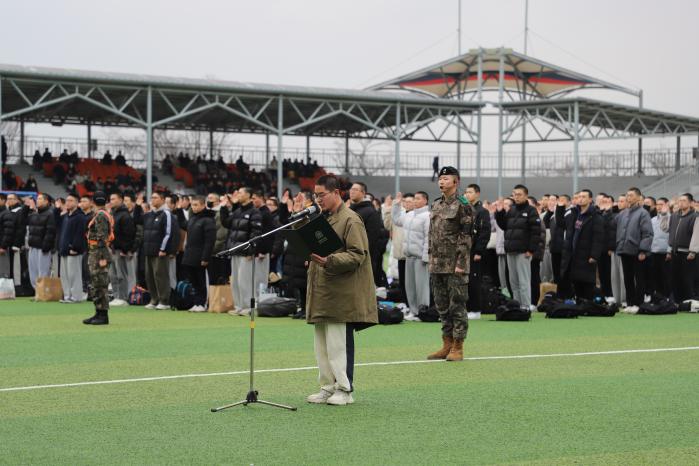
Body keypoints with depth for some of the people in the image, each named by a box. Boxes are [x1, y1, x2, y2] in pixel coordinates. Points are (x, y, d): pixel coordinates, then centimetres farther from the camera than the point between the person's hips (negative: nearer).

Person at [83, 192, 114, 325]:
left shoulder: (101, 216, -15)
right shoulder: (102, 215, 16)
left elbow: (102, 238, -21)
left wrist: (102, 258, -23)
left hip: (98, 254, -10)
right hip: (94, 255, 10)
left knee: (100, 286, -7)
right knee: (95, 285, 14)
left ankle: (103, 316, -5)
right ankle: (99, 314, 18)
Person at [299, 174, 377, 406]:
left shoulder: (350, 220, -8)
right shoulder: (320, 218, 18)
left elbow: (357, 255, -15)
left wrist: (329, 261, -26)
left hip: (341, 295, -8)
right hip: (321, 294, 8)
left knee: (338, 343, -7)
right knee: (322, 343, 11)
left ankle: (344, 389, 0)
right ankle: (328, 387, 18)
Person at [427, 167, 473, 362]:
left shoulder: (462, 206, -8)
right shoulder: (436, 205, 15)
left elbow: (466, 237, -13)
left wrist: (460, 263, -17)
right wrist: (431, 258, 13)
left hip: (455, 266, -8)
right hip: (437, 265, 8)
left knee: (457, 306, -3)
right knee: (442, 307, 11)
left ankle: (458, 348, 1)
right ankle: (447, 345, 18)